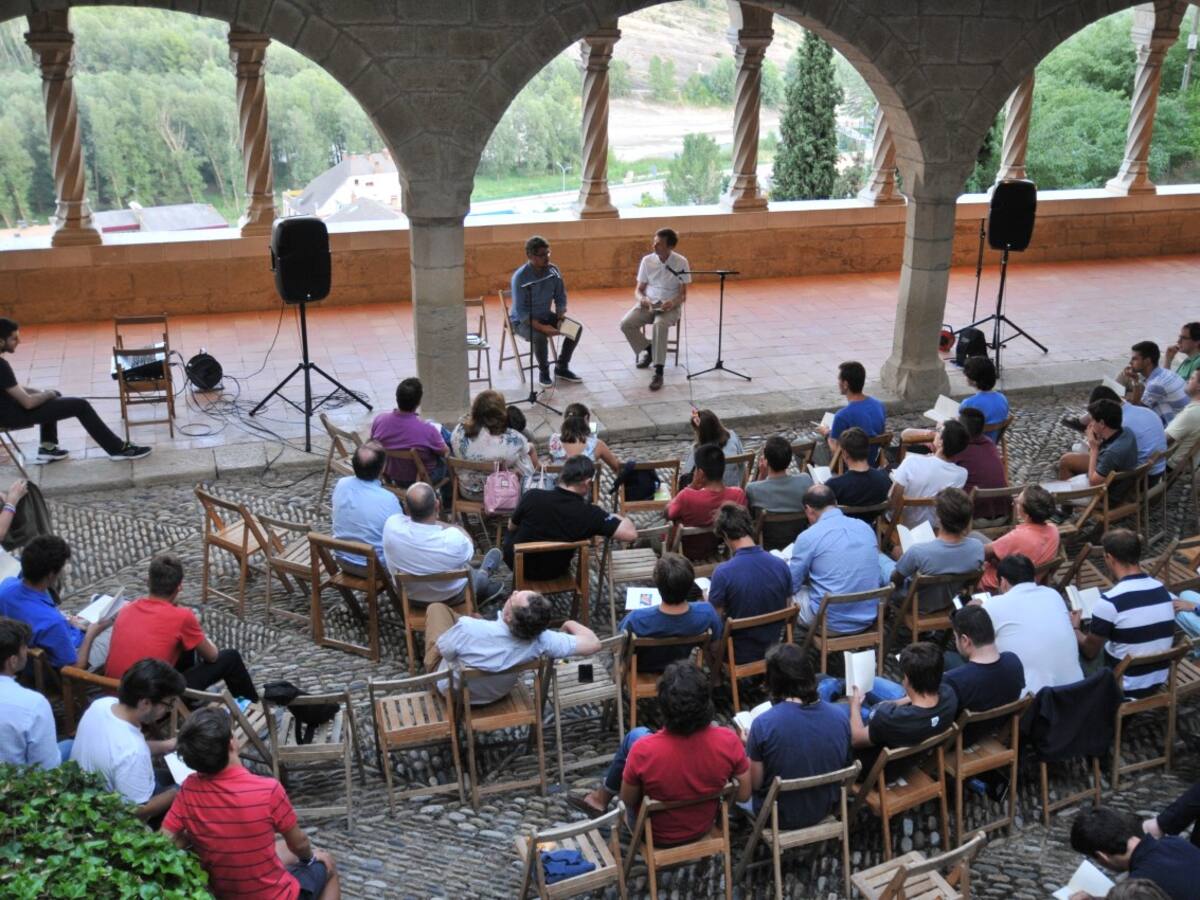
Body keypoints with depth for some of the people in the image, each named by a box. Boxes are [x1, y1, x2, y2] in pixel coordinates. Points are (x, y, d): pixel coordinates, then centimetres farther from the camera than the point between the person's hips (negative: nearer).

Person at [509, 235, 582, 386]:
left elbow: (560, 298, 5)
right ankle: (544, 372, -8)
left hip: (545, 315, 6)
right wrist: (542, 327, -35)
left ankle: (562, 368, 4)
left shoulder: (553, 271, -7)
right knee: (540, 337, -35)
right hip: (523, 320, -6)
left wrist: (561, 319, -14)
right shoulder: (520, 277, -23)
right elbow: (521, 311, -25)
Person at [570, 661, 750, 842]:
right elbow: (744, 796, -12)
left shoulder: (644, 749, -35)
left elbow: (627, 800, -15)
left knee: (636, 735, 14)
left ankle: (601, 798, 36)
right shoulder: (728, 741, -29)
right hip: (704, 827, 2)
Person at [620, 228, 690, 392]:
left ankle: (658, 372, -33)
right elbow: (639, 289, 5)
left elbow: (683, 295, -6)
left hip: (670, 306, -3)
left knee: (660, 325, -38)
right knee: (626, 324, -24)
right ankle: (647, 350, 5)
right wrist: (641, 299, -19)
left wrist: (673, 302, -29)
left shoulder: (681, 262, -8)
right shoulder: (647, 260, -1)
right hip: (648, 304, 4)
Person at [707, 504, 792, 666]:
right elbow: (786, 611, 2)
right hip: (772, 651, 4)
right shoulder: (781, 565, -10)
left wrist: (709, 600, 5)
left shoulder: (723, 572, -24)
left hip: (738, 657, -4)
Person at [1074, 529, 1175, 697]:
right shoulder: (1162, 590, -4)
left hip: (1125, 688, -6)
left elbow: (1090, 652, -11)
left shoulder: (1110, 601, -25)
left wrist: (1075, 628, 10)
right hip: (1158, 681, 6)